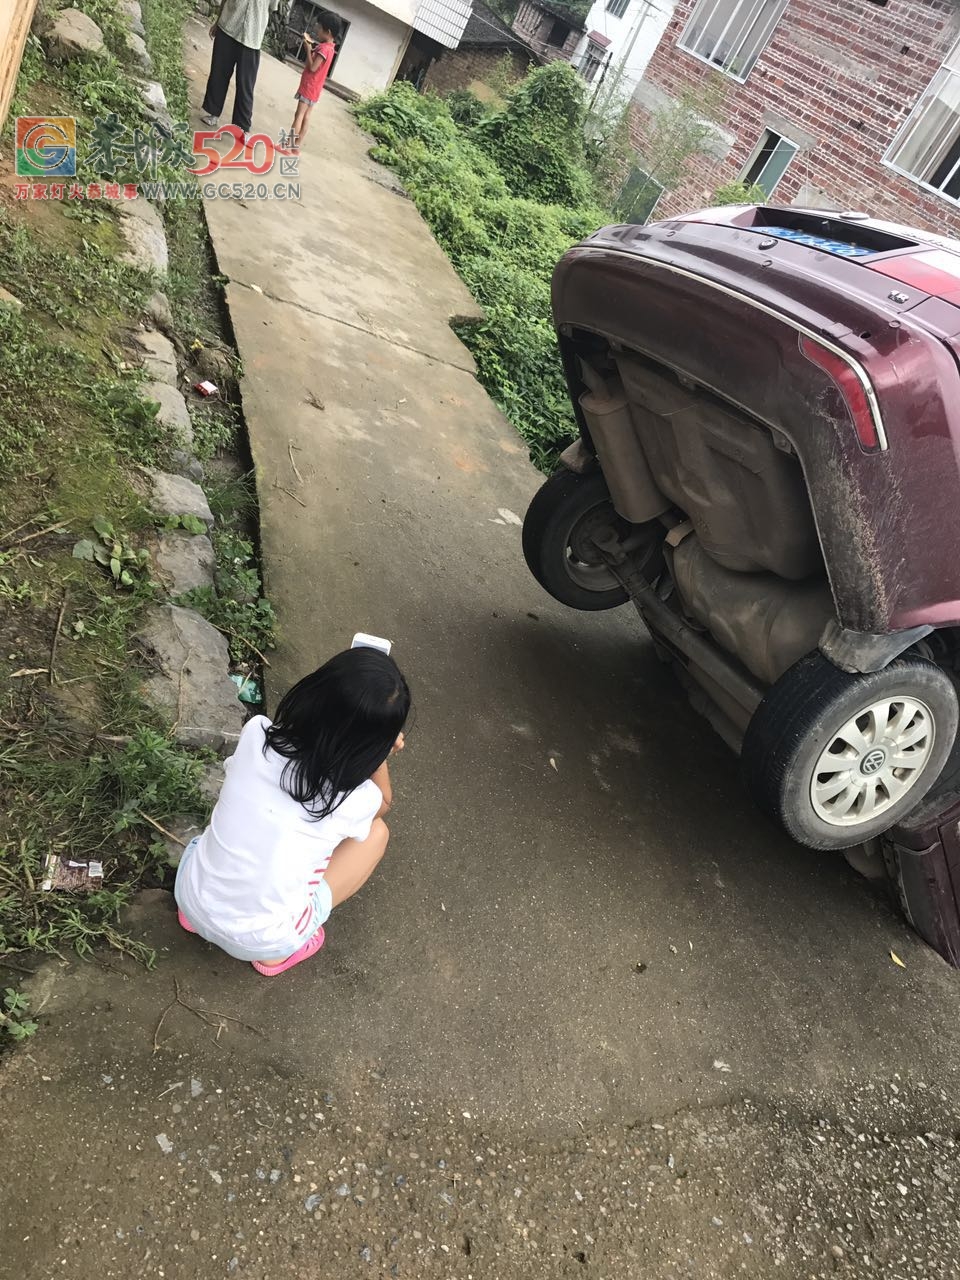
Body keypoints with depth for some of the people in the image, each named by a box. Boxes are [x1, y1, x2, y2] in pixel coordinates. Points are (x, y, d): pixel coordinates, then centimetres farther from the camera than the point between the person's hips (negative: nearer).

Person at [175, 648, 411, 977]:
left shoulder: (256, 733, -18)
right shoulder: (355, 801, -23)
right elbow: (383, 802, 4)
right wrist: (378, 750, -3)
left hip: (190, 898, 4)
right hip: (257, 942, -4)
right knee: (375, 832, 7)